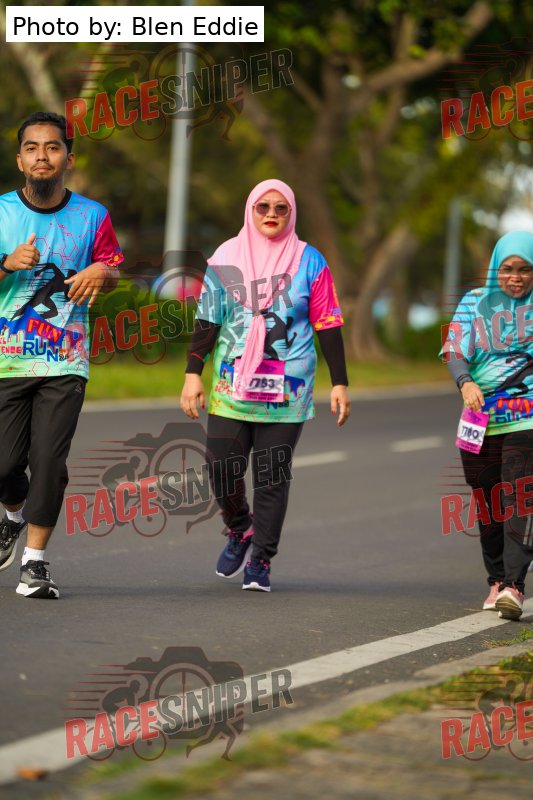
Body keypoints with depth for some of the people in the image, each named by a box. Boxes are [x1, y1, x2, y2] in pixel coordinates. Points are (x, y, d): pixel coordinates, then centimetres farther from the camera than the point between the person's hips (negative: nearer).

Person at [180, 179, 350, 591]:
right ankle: (240, 530, 24)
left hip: (286, 389, -1)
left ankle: (261, 560, 5)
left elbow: (328, 326, 6)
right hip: (232, 384, 1)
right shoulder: (227, 257, 7)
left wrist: (340, 383, 2)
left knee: (272, 477, -3)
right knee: (222, 468, -5)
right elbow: (207, 321, 8)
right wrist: (193, 375, 1)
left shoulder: (309, 262, 4)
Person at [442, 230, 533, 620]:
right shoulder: (475, 302, 11)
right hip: (481, 416, 3)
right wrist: (466, 383, -20)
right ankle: (497, 580, 19)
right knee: (488, 501, 6)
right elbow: (455, 350, 0)